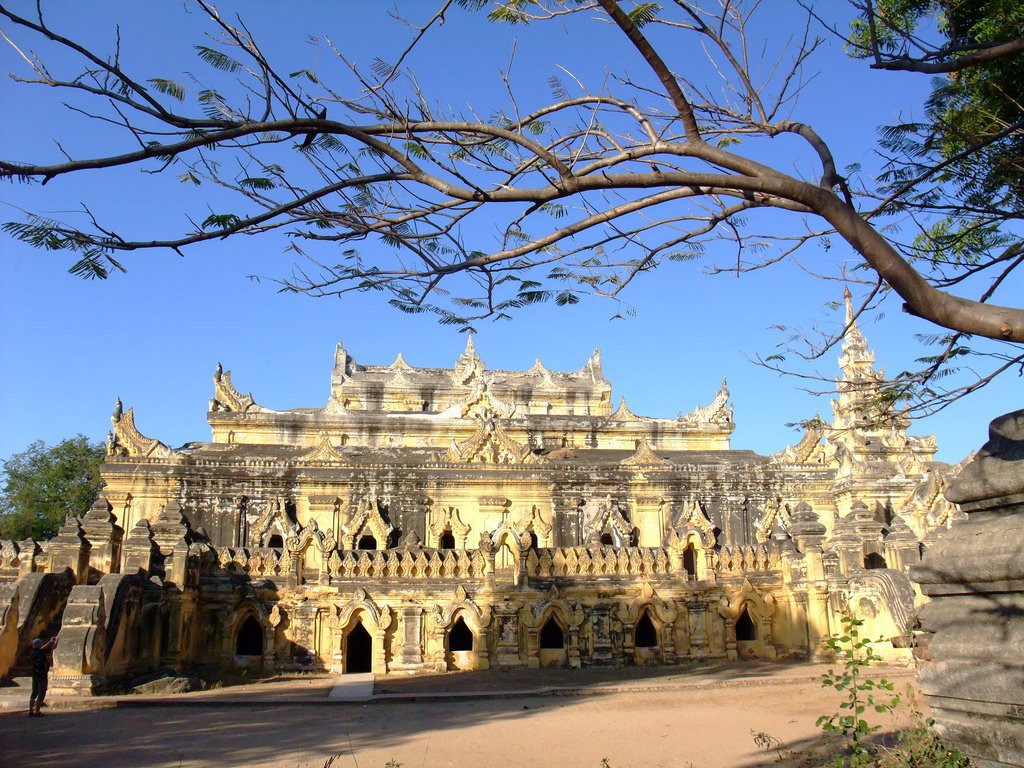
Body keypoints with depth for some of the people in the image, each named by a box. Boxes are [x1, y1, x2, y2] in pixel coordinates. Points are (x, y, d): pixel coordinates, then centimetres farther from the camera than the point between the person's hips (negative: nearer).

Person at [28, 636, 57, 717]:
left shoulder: (34, 652, 4)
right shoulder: (42, 652, -14)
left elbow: (42, 648, 25)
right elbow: (54, 646, -3)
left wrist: (50, 642, 34)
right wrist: (56, 641, 17)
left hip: (35, 675, 7)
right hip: (42, 675, -7)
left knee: (34, 693, 14)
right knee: (41, 694, -2)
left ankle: (31, 711, 14)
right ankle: (37, 712, -4)